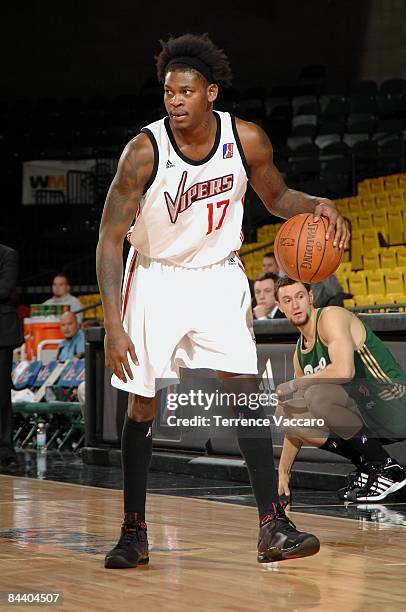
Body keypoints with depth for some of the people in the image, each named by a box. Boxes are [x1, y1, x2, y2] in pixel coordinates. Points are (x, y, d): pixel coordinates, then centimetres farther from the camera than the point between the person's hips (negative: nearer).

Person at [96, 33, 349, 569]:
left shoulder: (247, 140, -14)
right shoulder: (144, 151, -22)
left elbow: (276, 197, 7)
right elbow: (110, 238, -19)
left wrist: (317, 204, -16)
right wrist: (113, 325, -26)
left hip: (219, 275, 2)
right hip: (156, 278, -1)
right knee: (142, 405, 1)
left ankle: (273, 526, -3)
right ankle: (134, 533, 14)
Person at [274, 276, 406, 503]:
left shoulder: (332, 317, -10)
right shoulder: (300, 353, 16)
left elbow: (344, 371, -29)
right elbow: (298, 422, 22)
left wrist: (292, 385, -16)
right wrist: (283, 471, 18)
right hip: (369, 417, 9)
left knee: (318, 395, -31)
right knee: (286, 412, 2)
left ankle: (386, 468, -17)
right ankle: (366, 466, 4)